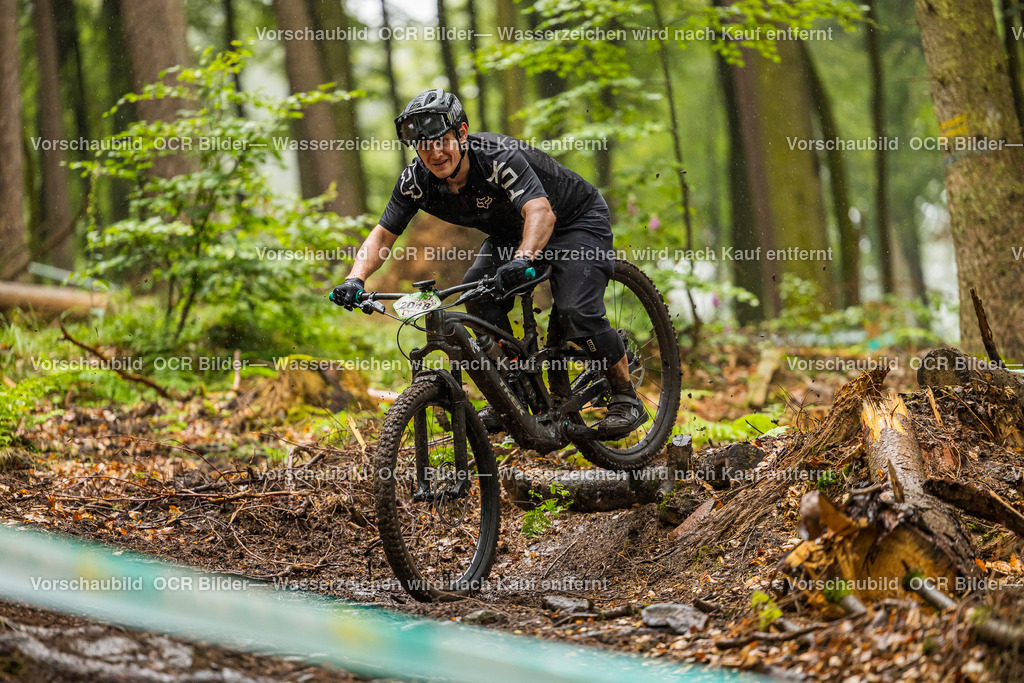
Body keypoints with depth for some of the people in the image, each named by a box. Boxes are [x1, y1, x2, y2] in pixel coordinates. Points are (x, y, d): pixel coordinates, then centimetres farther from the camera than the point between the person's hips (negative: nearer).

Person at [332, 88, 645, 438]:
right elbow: (382, 235, -12)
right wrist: (356, 279, -31)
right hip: (511, 231, 6)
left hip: (577, 221, -6)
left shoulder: (499, 156, -37)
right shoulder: (417, 180, -19)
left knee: (576, 310, -24)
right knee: (477, 292, -18)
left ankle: (627, 398, -3)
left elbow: (541, 212, -51)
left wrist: (523, 258, -70)